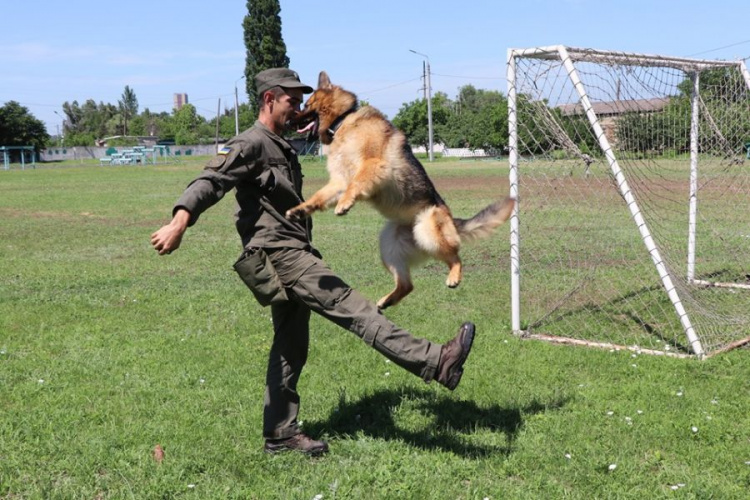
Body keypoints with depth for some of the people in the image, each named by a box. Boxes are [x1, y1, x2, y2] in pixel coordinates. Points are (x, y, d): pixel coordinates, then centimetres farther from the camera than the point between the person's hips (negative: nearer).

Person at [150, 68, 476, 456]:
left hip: (293, 256, 10)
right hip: (278, 253, -10)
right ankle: (435, 363, -21)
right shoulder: (250, 145, -8)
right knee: (351, 307, -16)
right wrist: (179, 222, -37)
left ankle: (280, 434, 19)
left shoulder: (282, 147, 22)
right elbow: (210, 180, -23)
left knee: (291, 348, 12)